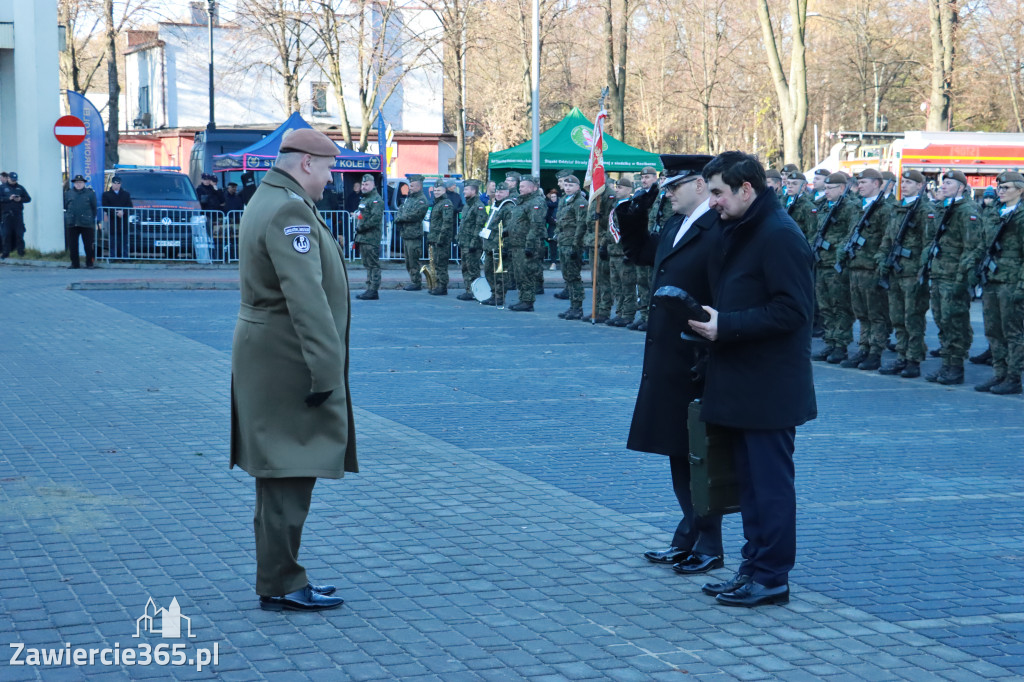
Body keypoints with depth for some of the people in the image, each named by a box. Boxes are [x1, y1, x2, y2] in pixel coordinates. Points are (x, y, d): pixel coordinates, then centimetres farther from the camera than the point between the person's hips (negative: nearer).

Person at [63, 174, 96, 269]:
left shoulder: (90, 193, 6)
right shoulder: (68, 194, 11)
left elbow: (94, 208, 8)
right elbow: (65, 208, 16)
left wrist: (92, 218, 4)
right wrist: (67, 218, 10)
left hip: (86, 223, -2)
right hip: (72, 224, 2)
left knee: (88, 244, -1)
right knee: (72, 244, 3)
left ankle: (90, 263, 10)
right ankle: (75, 264, 12)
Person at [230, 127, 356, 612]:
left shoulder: (267, 200, 17)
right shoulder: (290, 210, -18)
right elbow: (306, 297, -25)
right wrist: (325, 368, -26)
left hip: (268, 357, 11)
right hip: (286, 360, -11)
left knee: (281, 476, 16)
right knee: (290, 476, -4)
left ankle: (279, 579, 24)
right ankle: (280, 586, 2)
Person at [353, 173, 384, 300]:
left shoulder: (376, 200, -10)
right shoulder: (364, 200, 22)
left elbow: (375, 218, -21)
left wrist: (361, 227, -14)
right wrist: (358, 231, 14)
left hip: (371, 238, -10)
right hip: (362, 238, 10)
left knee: (373, 265, -8)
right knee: (367, 265, 12)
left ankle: (373, 290, -9)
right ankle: (369, 289, 16)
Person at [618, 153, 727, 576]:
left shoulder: (718, 233, -19)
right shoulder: (674, 226, 10)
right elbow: (640, 252, 29)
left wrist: (709, 360, -25)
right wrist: (635, 215, 13)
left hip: (696, 366, -9)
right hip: (667, 363, 9)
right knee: (679, 454, 16)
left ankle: (707, 548, 13)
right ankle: (689, 539, 28)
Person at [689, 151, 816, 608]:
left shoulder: (780, 235, -16)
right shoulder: (737, 231, 15)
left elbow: (793, 310, -21)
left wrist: (727, 326, -20)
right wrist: (713, 319, 7)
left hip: (769, 387, -10)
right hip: (740, 382, 10)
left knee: (770, 481, -2)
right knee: (750, 480, 15)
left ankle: (771, 578, 5)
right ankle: (754, 567, 23)